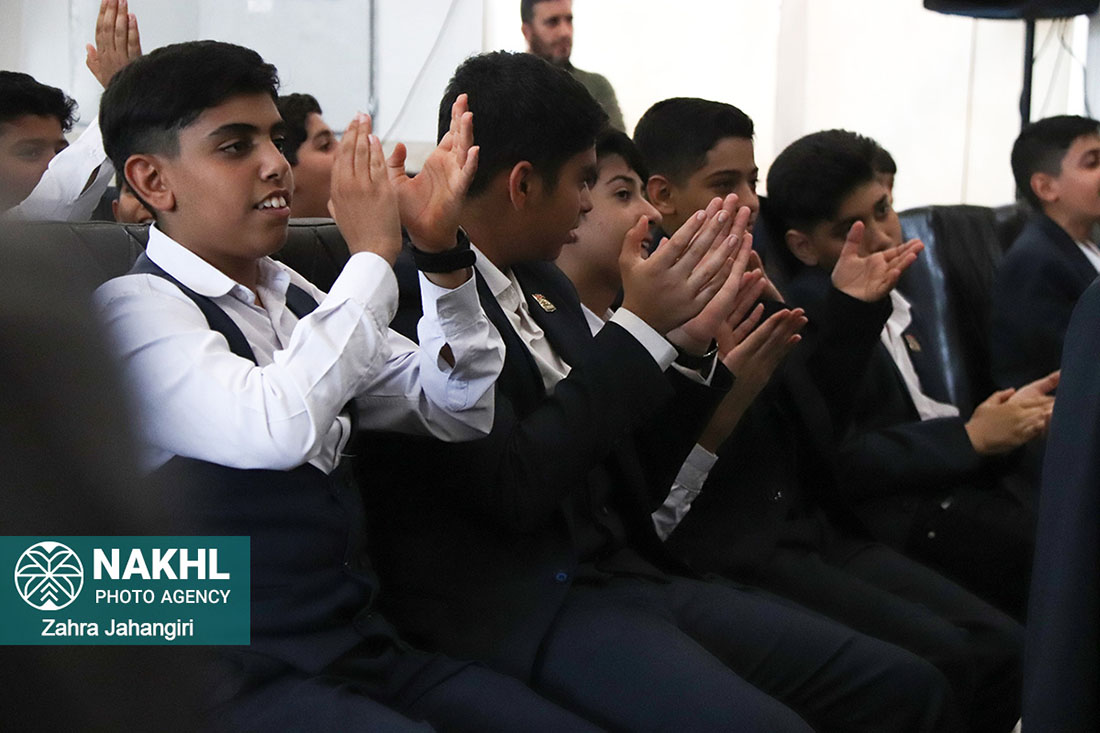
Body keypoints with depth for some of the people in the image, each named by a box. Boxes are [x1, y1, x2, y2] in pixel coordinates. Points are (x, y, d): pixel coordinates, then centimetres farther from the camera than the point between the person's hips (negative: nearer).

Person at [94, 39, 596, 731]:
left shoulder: (297, 298, 13)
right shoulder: (133, 307, -9)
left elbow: (457, 411, 13)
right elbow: (277, 428, -27)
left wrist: (443, 253, -1)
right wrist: (372, 254, -16)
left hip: (370, 648, 7)